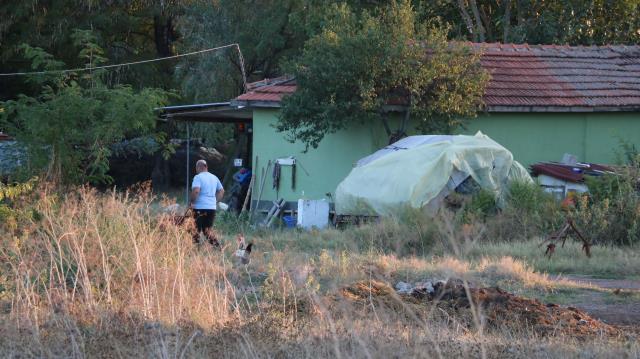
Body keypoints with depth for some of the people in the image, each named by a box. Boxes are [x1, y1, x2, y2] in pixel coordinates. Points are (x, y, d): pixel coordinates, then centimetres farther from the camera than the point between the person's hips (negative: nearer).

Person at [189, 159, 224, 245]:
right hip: (212, 207, 6)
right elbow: (222, 191, 18)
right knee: (208, 229, 14)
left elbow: (196, 191, -23)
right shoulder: (214, 178, 13)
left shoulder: (198, 177, -9)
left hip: (200, 207, -6)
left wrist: (191, 202, -11)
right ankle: (216, 244, 1)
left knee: (196, 229, 1)